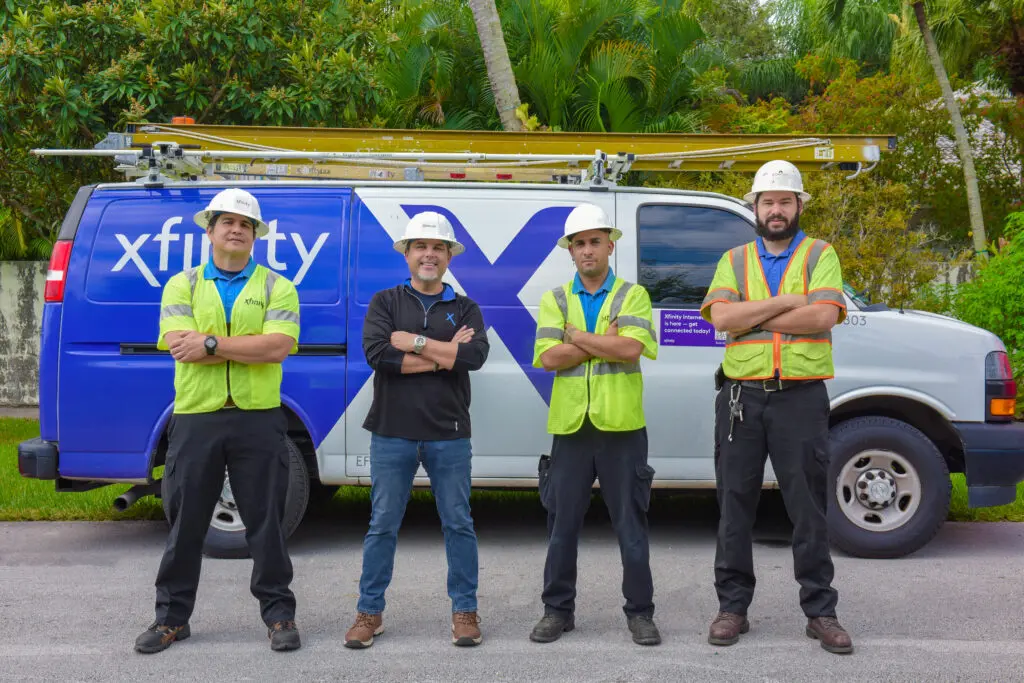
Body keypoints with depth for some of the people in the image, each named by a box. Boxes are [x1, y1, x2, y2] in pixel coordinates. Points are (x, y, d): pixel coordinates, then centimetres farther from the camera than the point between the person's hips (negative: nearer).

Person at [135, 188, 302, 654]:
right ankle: (172, 617, 24)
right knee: (185, 523, 10)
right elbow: (182, 347, -8)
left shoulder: (277, 288, 4)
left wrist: (211, 343, -15)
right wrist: (252, 347, -13)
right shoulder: (182, 286, 8)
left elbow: (279, 346, -12)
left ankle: (279, 614, 17)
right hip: (195, 419, 2)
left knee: (266, 521, 5)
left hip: (258, 420, -1)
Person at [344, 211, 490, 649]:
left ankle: (464, 610, 19)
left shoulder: (465, 309, 8)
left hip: (449, 435, 1)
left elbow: (475, 356, -12)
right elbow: (377, 354, -13)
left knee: (458, 524, 7)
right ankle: (370, 612, 19)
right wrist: (444, 356, -12)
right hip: (391, 433, 0)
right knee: (382, 526, 7)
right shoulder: (385, 302, 6)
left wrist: (414, 342, -13)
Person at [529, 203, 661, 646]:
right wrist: (606, 341, -10)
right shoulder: (555, 299, 9)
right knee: (562, 525, 8)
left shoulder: (632, 295, 4)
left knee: (631, 525, 5)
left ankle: (640, 612, 17)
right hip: (571, 426, 2)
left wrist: (576, 336, -8)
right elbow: (548, 357, -6)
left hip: (621, 426, -2)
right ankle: (558, 609, 21)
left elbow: (632, 348, -14)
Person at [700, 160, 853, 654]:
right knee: (735, 506, 7)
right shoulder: (734, 260, 12)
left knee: (808, 508, 4)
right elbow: (720, 316, -6)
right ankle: (733, 607, 17)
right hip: (741, 396, 2)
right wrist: (786, 302, -10)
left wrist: (753, 316, -9)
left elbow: (824, 316, -11)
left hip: (801, 396, -2)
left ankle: (820, 611, 15)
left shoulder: (820, 255, 7)